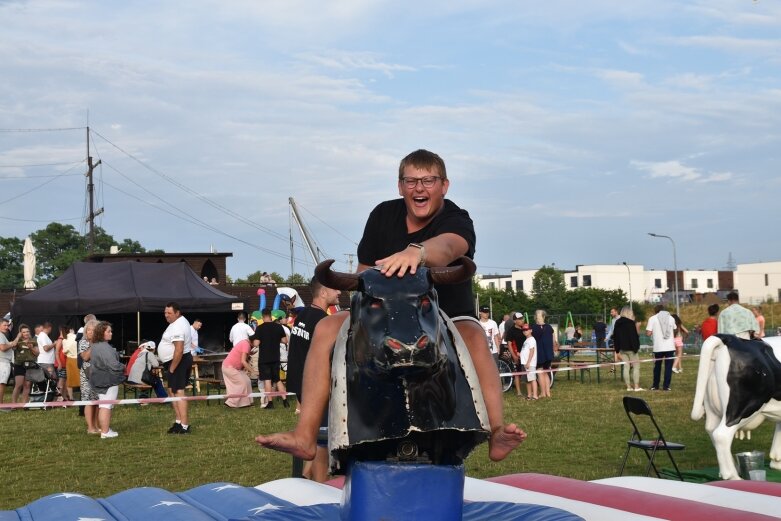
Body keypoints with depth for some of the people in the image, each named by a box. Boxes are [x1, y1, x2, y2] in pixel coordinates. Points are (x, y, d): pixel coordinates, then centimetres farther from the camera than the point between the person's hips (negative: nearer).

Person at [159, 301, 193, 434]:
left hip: (178, 361, -12)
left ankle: (184, 426, -16)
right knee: (172, 390, 18)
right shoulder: (181, 322, 14)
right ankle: (178, 421, 22)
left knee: (178, 392, -14)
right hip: (181, 360, 12)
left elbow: (179, 350, -29)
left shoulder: (177, 327, -21)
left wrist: (172, 369, -22)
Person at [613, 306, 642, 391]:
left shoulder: (617, 323, 10)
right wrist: (636, 348, -10)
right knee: (636, 366, 0)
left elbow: (615, 337, 13)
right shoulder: (631, 322, -10)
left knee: (626, 367, 6)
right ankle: (636, 386, -5)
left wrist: (617, 350, 17)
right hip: (630, 348, -6)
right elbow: (634, 336, -14)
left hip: (622, 349, 6)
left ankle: (629, 386, 6)